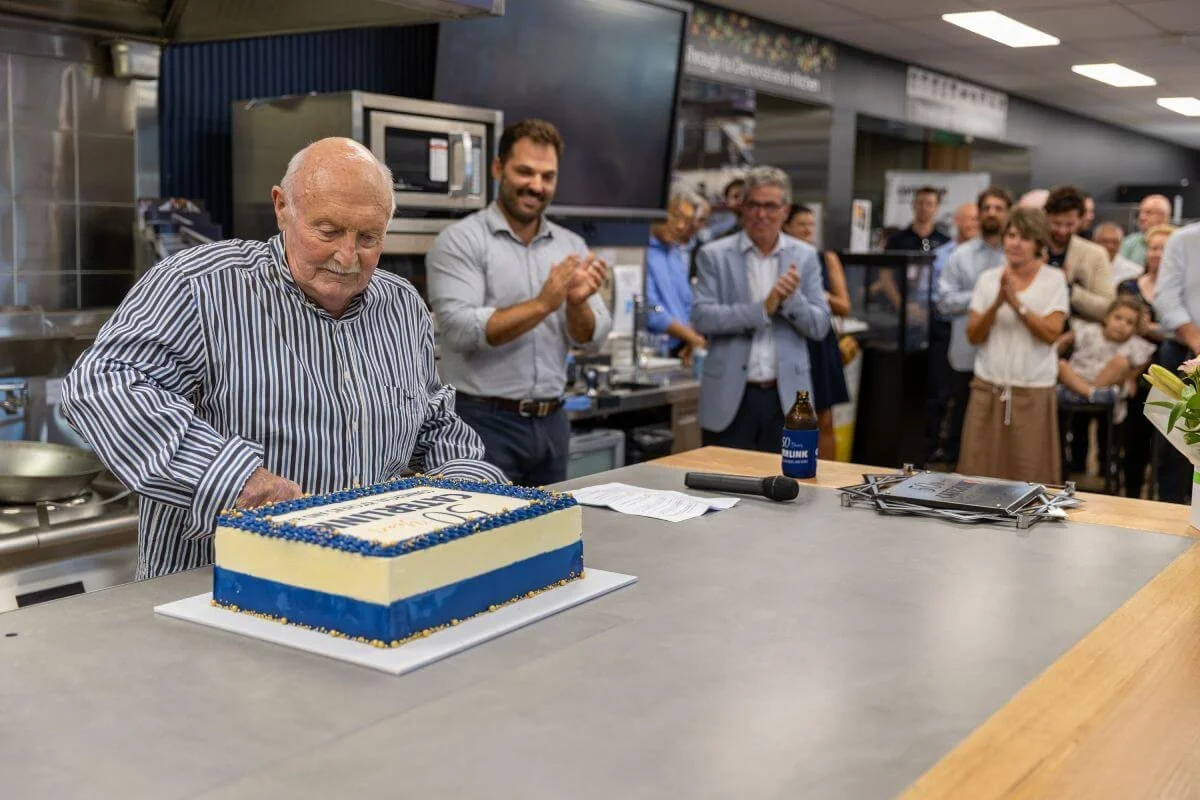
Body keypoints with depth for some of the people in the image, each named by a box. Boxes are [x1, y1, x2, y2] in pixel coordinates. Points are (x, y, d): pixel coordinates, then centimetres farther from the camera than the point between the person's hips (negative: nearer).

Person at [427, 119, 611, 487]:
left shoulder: (571, 246, 9)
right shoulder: (459, 241, -6)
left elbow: (592, 337, 4)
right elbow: (461, 330, -18)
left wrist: (577, 304, -17)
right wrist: (542, 304, -26)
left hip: (550, 423, 6)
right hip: (484, 422, -5)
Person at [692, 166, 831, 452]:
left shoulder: (804, 256, 6)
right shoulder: (715, 255, 0)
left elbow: (819, 326, 2)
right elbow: (702, 318, -11)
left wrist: (791, 298, -17)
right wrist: (763, 308, -21)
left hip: (786, 397, 2)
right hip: (730, 397, -1)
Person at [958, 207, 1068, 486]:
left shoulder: (1053, 280, -2)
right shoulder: (988, 278, 5)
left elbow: (1051, 333, -12)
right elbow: (973, 335, 0)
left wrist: (1017, 303, -20)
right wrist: (997, 304, -15)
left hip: (1033, 392, -2)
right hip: (988, 388, 3)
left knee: (1029, 478, 0)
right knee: (979, 475, 3)